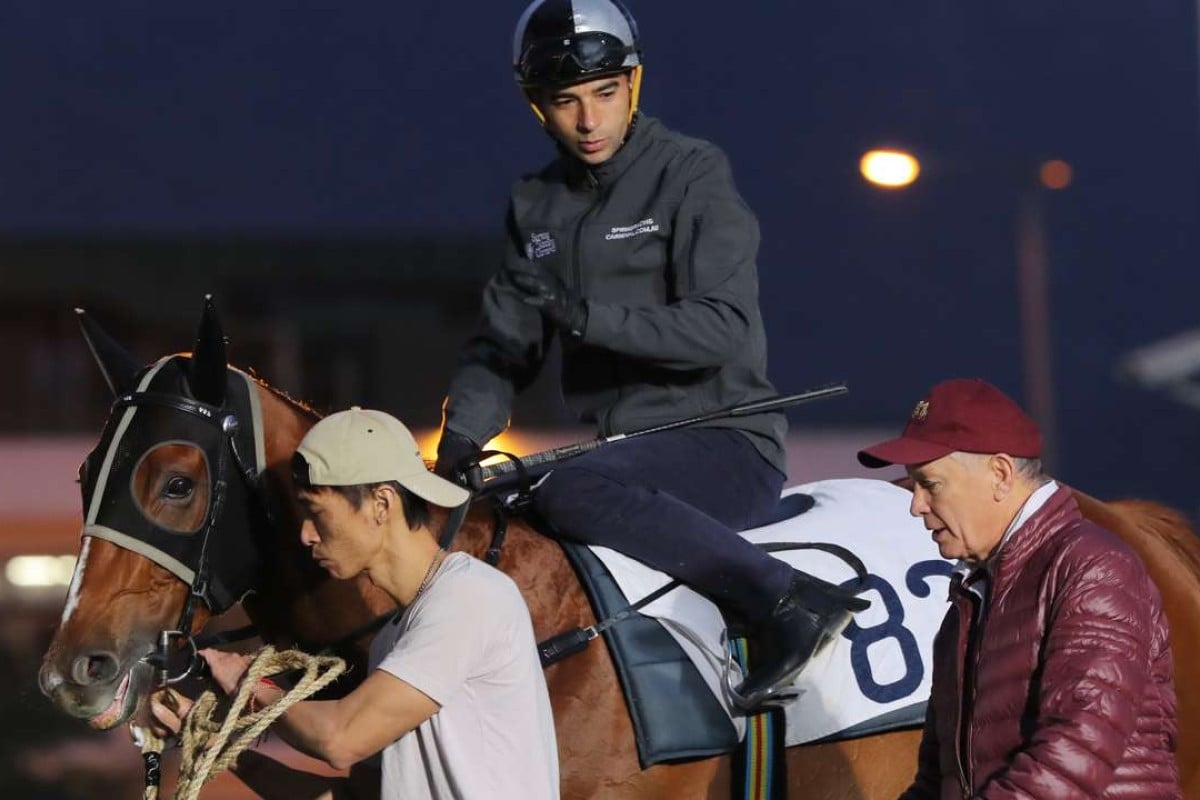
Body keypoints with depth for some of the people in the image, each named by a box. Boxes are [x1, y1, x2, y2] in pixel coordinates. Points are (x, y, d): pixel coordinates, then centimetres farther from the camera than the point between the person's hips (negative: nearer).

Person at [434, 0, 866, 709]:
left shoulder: (693, 175, -6)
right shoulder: (538, 206, 15)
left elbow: (721, 328, -16)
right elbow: (506, 344, 13)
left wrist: (587, 316, -26)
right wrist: (460, 441, -6)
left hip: (725, 445, -8)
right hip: (626, 454, 8)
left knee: (570, 492, -34)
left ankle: (788, 602, -35)